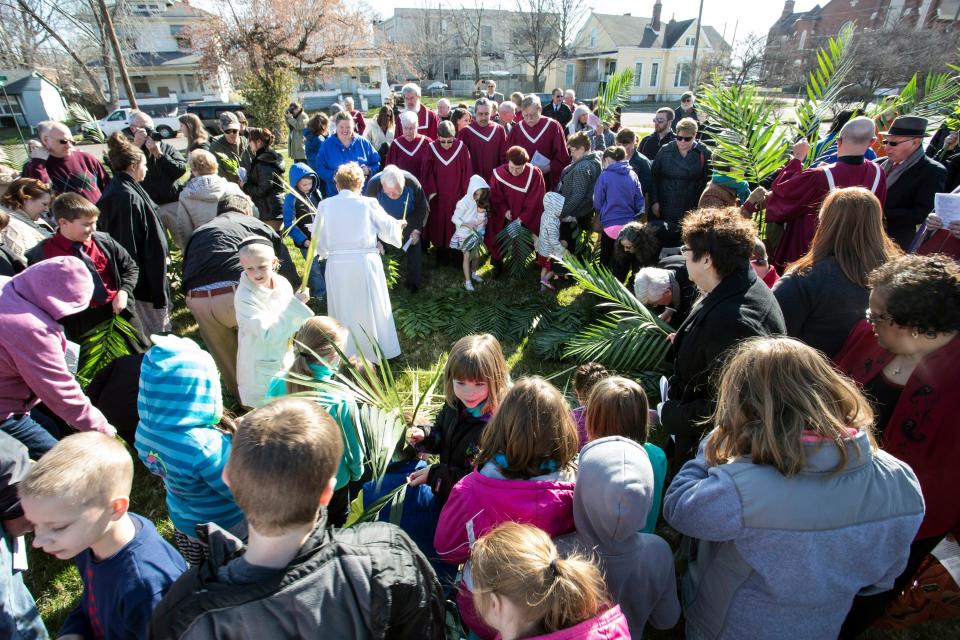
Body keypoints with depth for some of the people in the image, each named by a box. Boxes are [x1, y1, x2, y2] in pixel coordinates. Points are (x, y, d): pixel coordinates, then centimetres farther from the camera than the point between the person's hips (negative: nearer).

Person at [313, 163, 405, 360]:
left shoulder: (325, 205, -1)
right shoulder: (368, 204, -7)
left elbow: (318, 237, 6)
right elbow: (388, 228, 4)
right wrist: (399, 225, 25)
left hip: (336, 265, 2)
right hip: (365, 263, -2)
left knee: (343, 311, 14)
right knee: (370, 309, 13)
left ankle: (346, 355, 25)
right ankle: (376, 352, 25)